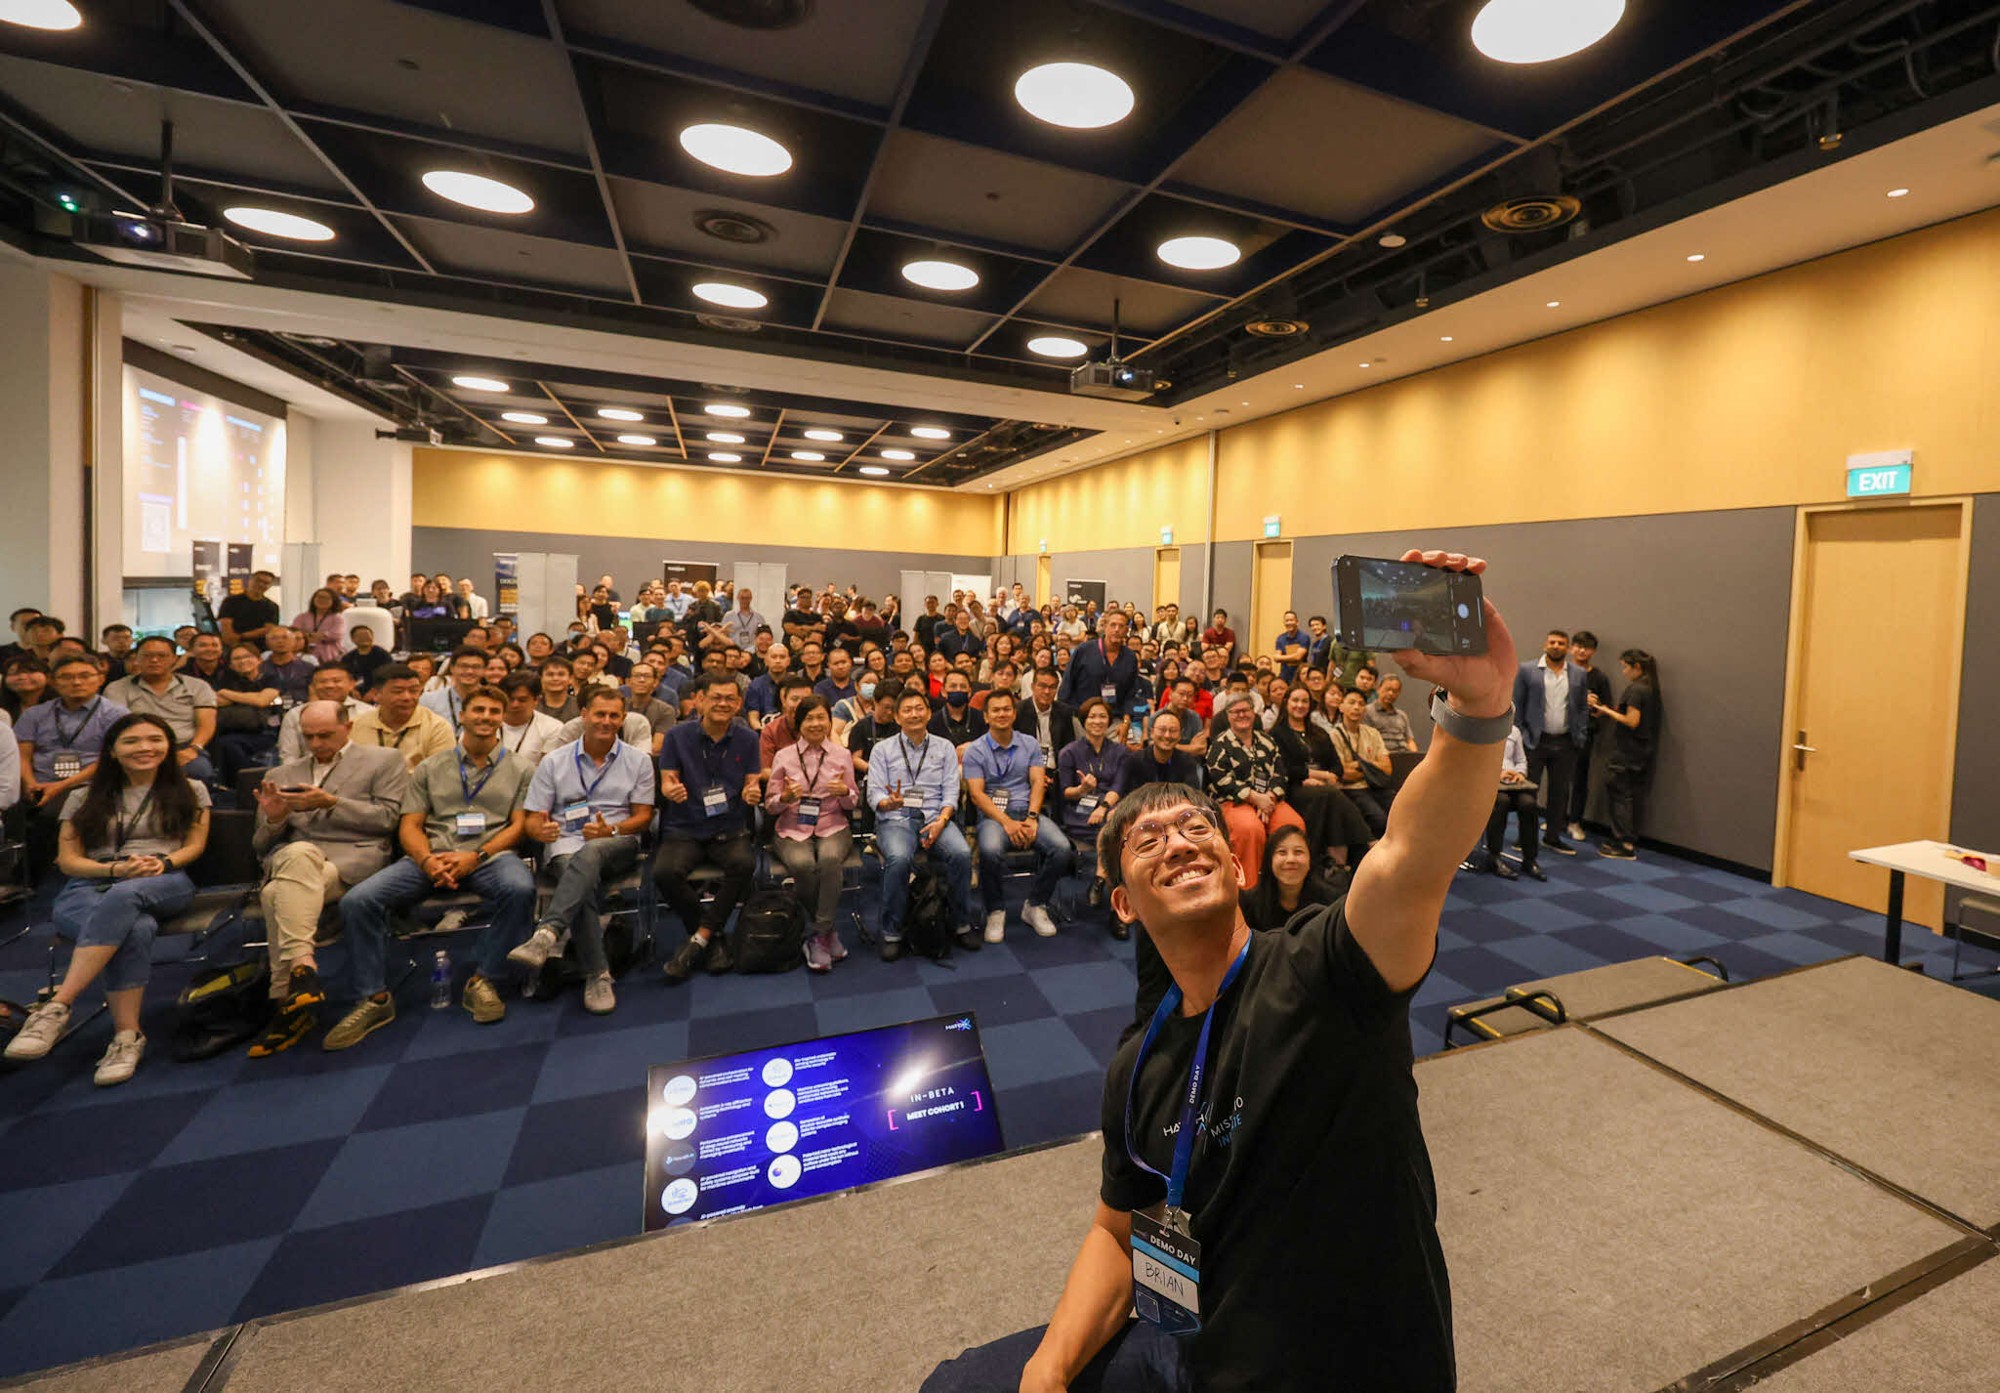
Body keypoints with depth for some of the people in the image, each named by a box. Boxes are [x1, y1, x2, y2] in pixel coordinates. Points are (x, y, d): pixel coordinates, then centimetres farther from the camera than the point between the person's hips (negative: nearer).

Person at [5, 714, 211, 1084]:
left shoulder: (190, 791, 17)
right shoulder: (84, 797, 18)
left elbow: (195, 845, 11)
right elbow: (67, 860, 11)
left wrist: (165, 862, -11)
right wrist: (115, 868, -9)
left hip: (165, 885, 0)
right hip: (88, 887, 1)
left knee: (123, 897, -40)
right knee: (136, 929, -37)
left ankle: (56, 1006, -40)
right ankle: (126, 1035, -36)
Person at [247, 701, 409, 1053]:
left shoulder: (383, 761, 14)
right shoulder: (281, 775, 26)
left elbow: (387, 819, 2)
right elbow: (262, 846, 22)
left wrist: (331, 803, -8)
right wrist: (273, 818, 0)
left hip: (353, 856, -3)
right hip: (290, 856, 3)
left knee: (277, 895, -31)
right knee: (298, 853, -34)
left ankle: (288, 999, -29)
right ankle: (303, 965, -35)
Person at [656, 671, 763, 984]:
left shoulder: (747, 738, 5)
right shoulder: (678, 736, 2)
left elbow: (752, 785, 5)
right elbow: (667, 781, 1)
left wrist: (752, 794, -20)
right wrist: (671, 790, -23)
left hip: (730, 829, 0)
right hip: (684, 829, 0)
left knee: (744, 863, -33)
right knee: (664, 871, -30)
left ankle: (699, 938, -14)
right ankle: (714, 937, -7)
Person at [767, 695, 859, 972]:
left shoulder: (842, 755, 7)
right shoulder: (784, 756, 5)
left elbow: (853, 803, 10)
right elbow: (771, 805, 7)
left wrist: (845, 792, -13)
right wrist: (786, 797, -16)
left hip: (832, 827, 0)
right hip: (792, 831, 0)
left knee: (830, 860, -35)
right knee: (803, 865, -33)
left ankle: (820, 936, -22)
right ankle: (829, 931, -9)